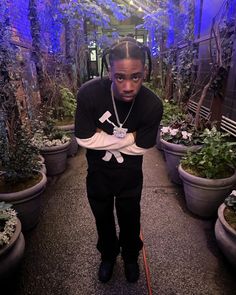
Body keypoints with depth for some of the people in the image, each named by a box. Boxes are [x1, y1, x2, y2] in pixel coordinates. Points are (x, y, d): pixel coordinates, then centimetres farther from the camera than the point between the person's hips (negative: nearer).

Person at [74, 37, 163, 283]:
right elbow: (84, 139, -23)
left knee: (130, 220, 22)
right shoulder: (89, 92, -27)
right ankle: (108, 255, 55)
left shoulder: (153, 105, -26)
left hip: (130, 175, 0)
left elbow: (141, 147, -17)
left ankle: (131, 257, 55)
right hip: (98, 172, 1)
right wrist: (127, 137, -22)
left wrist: (104, 138, -18)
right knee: (103, 219, 23)